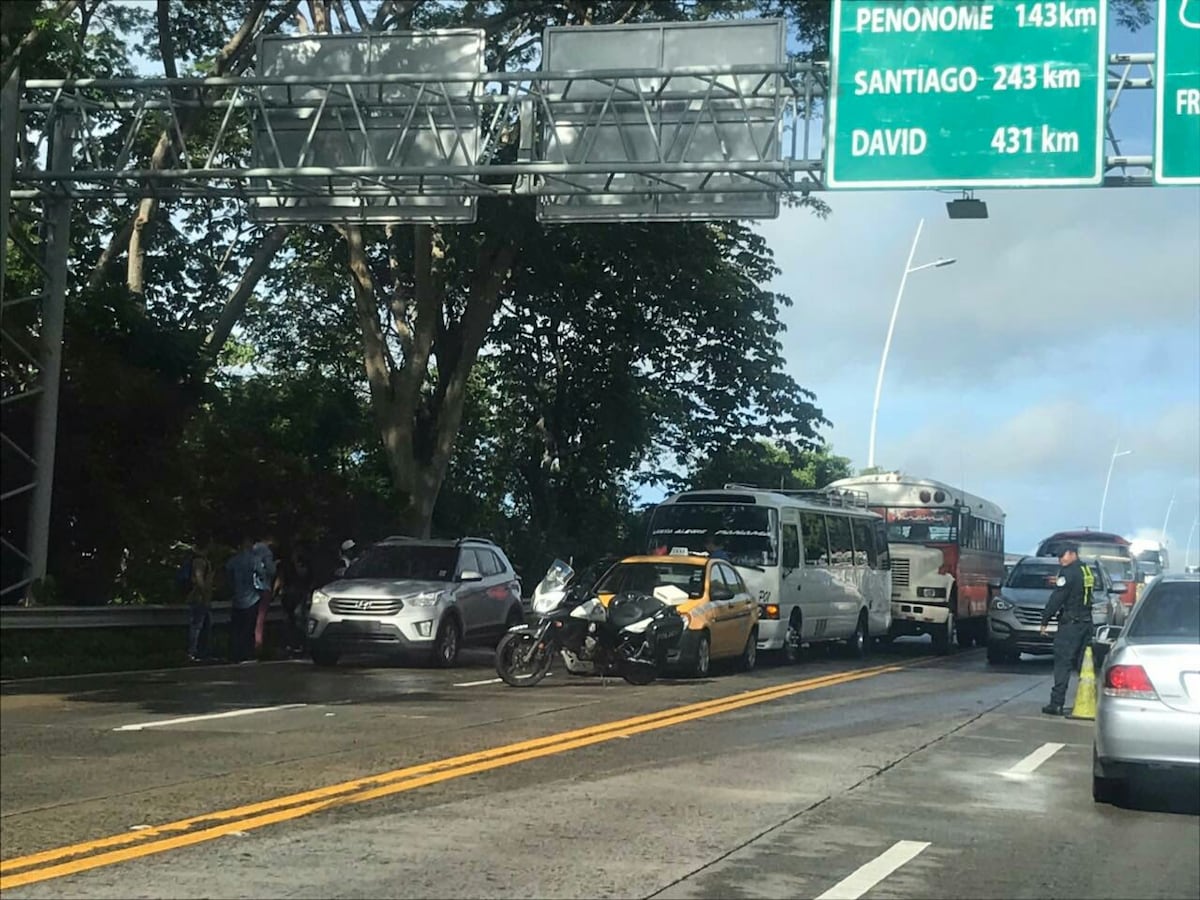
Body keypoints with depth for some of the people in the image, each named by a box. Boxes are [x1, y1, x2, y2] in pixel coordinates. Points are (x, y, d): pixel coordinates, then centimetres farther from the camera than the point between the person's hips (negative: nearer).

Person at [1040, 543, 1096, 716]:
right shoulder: (1088, 572, 14)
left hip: (1070, 623, -8)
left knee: (1062, 663, -8)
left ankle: (1057, 703, -11)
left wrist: (1045, 620, -10)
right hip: (1086, 622, 8)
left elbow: (1056, 599, -15)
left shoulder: (1068, 573, -12)